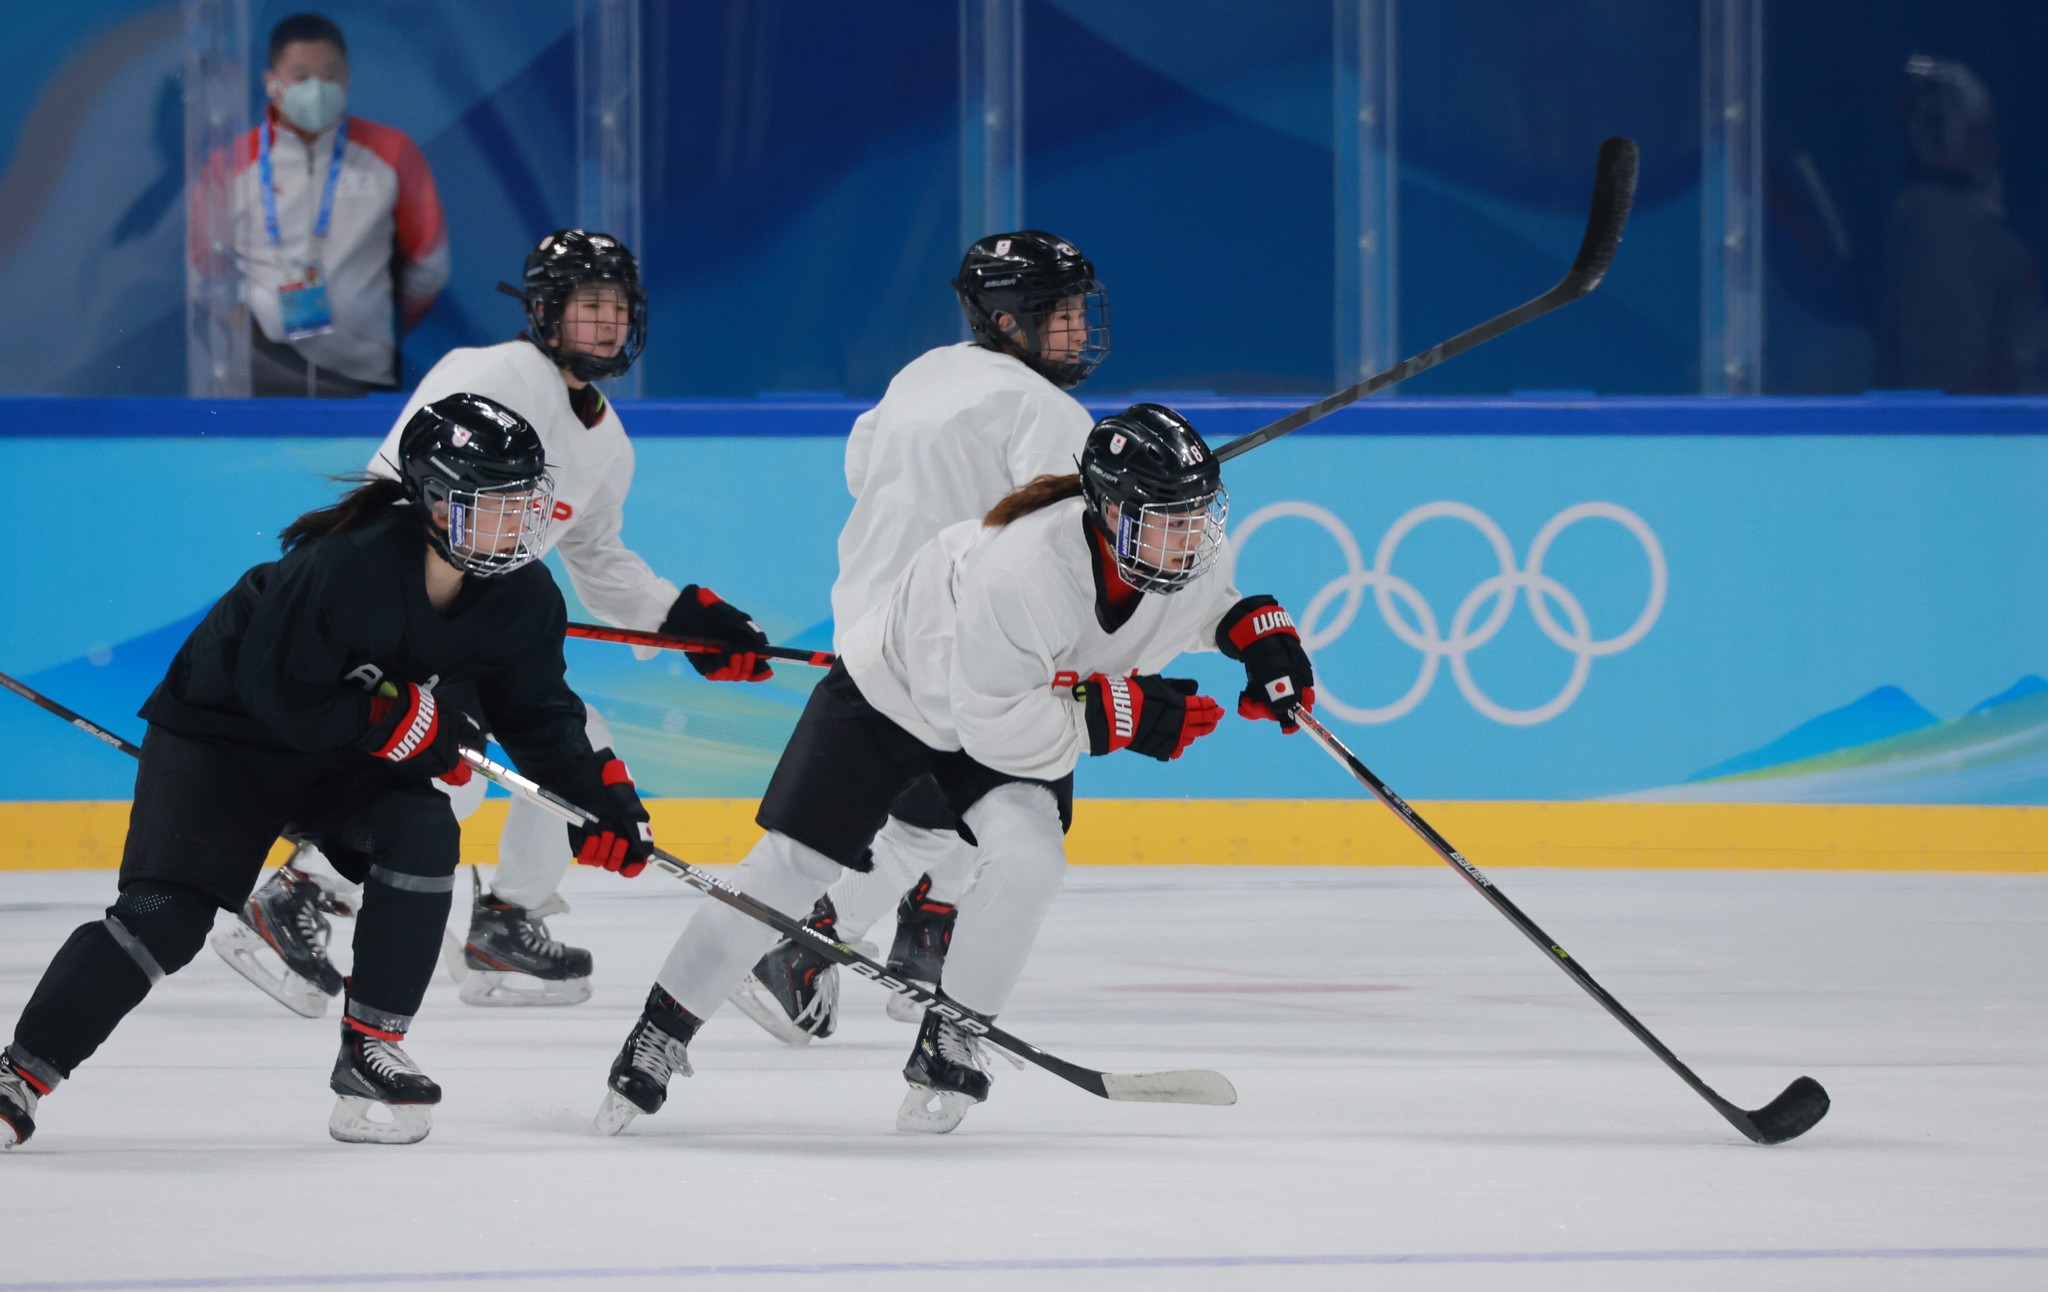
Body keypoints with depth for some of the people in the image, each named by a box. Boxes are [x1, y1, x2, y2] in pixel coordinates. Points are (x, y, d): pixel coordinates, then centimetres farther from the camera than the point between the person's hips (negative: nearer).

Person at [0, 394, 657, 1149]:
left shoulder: (524, 599, -13)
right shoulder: (345, 568, -34)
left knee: (422, 832, -23)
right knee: (164, 915, -18)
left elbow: (537, 712, 1)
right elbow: (276, 695, -28)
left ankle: (371, 1051, -9)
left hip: (344, 759, 6)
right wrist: (395, 717, -28)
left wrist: (598, 791, -12)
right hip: (222, 737, -6)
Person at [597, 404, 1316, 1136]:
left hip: (1028, 700, 5)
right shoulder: (1021, 569, -43)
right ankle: (662, 1032, 13)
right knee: (788, 868, -4)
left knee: (1029, 857, -22)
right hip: (892, 691, -5)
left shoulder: (1187, 548, -22)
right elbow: (995, 726, -36)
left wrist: (1259, 633, -13)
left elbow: (1202, 603, 5)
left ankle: (950, 1043, -3)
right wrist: (1115, 716, -39)